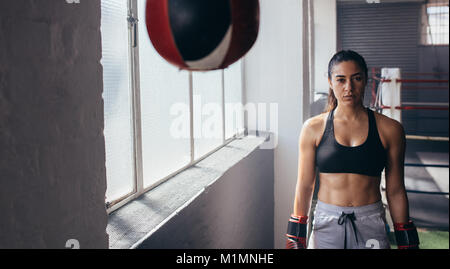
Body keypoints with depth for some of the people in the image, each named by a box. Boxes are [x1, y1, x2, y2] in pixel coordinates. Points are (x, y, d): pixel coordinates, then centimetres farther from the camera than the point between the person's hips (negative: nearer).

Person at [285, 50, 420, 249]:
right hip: (326, 225, 0)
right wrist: (296, 237, 2)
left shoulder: (389, 129, -1)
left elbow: (395, 191, 4)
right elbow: (304, 186, 2)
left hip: (371, 225, 0)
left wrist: (406, 242, 5)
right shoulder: (314, 128, -2)